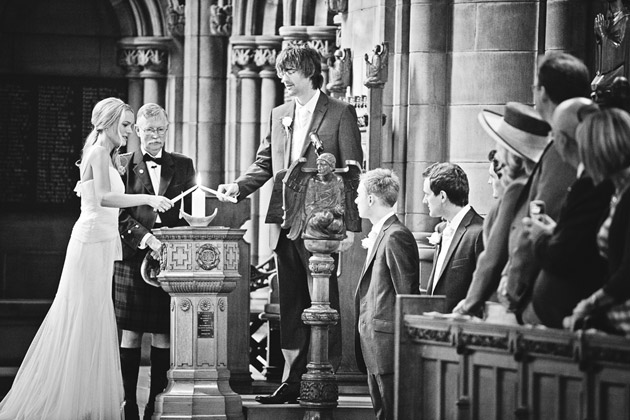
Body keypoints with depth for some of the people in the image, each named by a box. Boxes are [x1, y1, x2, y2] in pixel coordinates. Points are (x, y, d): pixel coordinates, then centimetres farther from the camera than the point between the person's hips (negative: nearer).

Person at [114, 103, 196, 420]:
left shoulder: (182, 166, 13)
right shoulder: (123, 164, 6)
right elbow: (120, 215, -2)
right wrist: (145, 237, -18)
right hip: (132, 258, -2)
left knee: (163, 335, 0)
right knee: (131, 334, 1)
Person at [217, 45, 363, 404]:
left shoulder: (341, 114, -2)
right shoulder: (279, 116, 15)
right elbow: (265, 164, 19)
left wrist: (351, 225, -10)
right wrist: (239, 187, -1)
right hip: (285, 223, 6)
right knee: (291, 304, 8)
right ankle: (292, 380, 11)